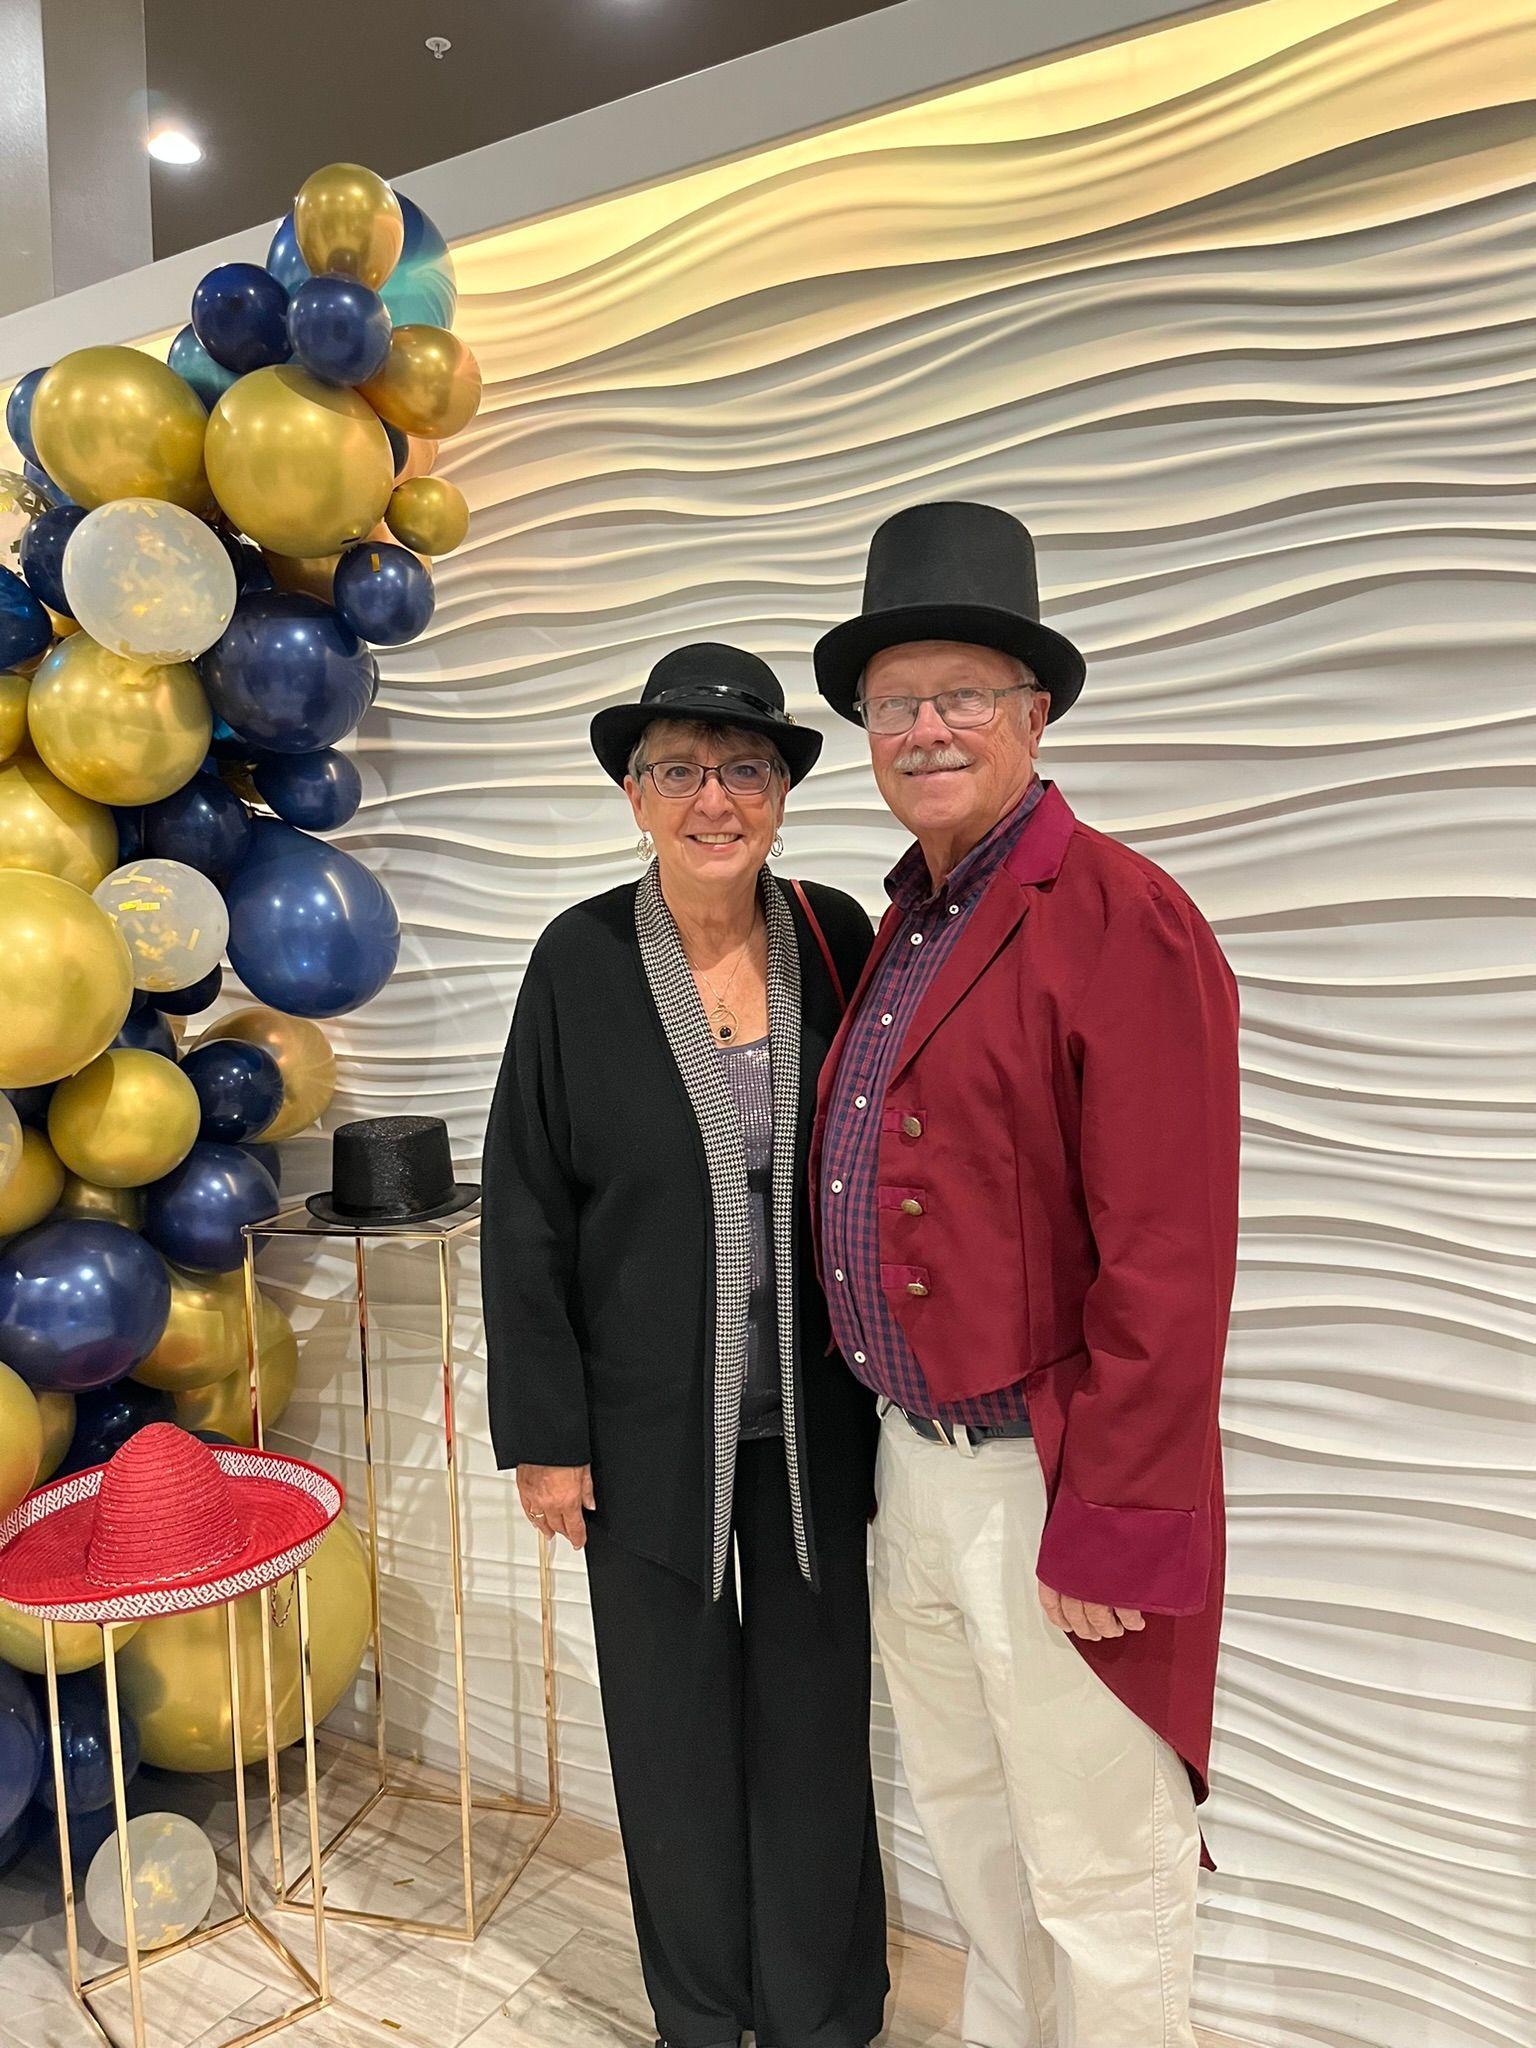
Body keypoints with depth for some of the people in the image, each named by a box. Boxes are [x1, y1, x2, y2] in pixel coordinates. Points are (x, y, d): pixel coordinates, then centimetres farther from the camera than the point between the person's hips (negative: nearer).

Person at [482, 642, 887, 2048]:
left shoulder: (834, 938, -4)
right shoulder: (581, 960, -8)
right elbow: (525, 1210, -5)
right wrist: (544, 1432, -5)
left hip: (814, 1411, 1)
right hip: (653, 1422, -1)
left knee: (818, 1709, 15)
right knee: (674, 1723, 16)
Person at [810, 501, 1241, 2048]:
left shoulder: (1121, 921, -17)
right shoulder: (903, 926, 10)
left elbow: (1169, 1262, -21)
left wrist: (1110, 1529, -19)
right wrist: (897, 1442, 14)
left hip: (1046, 1482, -8)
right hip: (913, 1457, 9)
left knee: (1098, 1869, 12)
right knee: (963, 1812, 26)